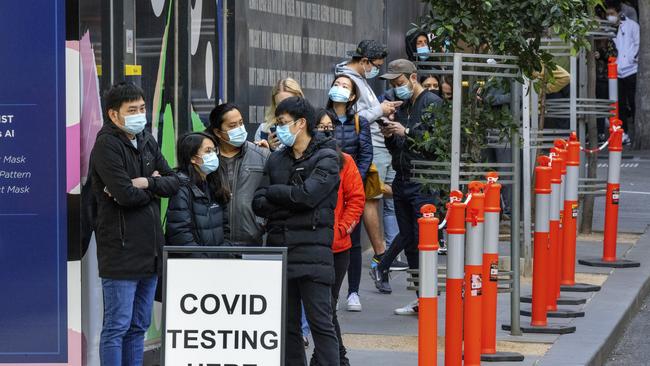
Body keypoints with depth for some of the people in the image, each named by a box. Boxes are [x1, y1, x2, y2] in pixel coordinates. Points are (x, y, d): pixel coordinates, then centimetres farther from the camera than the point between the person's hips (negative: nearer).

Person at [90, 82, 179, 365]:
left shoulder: (147, 141, 14)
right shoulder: (106, 145, -11)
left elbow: (173, 183, 10)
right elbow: (125, 194, -21)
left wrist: (146, 183, -10)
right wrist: (154, 187, -3)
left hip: (150, 249, 8)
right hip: (121, 251, -8)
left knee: (139, 326, 13)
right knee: (117, 326, -5)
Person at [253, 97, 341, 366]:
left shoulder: (326, 159, -1)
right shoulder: (276, 159, 16)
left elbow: (307, 194, -16)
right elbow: (259, 204, 6)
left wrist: (273, 192, -2)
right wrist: (291, 200, -11)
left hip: (311, 251, -6)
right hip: (278, 248, 6)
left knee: (320, 323, -7)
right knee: (287, 325, 9)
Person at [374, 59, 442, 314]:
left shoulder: (432, 103, -6)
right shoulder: (401, 108, 18)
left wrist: (407, 132, -18)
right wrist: (389, 137, 3)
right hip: (402, 182, 8)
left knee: (423, 240, -9)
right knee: (408, 237, 8)